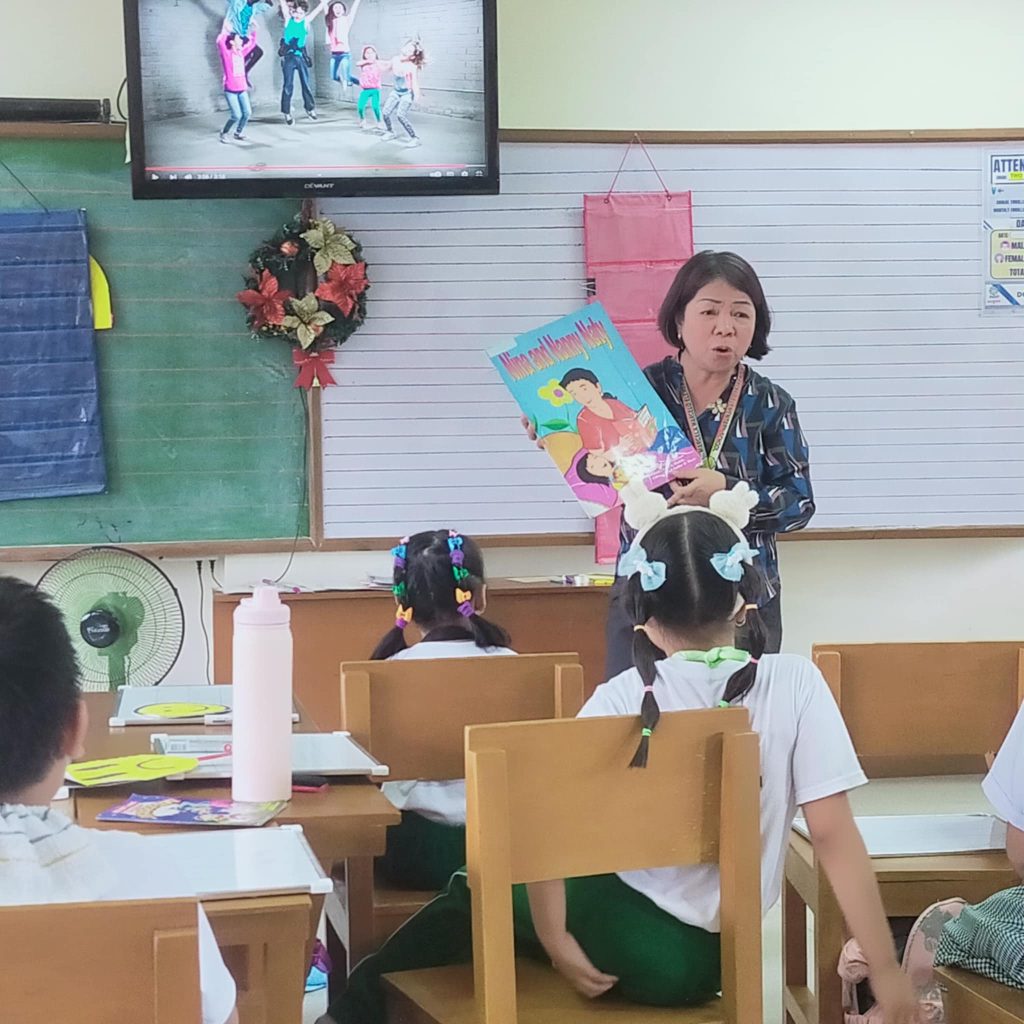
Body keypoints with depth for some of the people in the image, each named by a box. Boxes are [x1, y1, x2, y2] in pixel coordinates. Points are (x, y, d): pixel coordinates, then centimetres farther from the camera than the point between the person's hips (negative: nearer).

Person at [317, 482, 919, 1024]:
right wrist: (888, 974, -10)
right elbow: (835, 835, -12)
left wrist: (555, 941, -5)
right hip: (709, 956, 3)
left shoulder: (622, 700, -10)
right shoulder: (796, 685, -9)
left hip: (635, 944, -2)